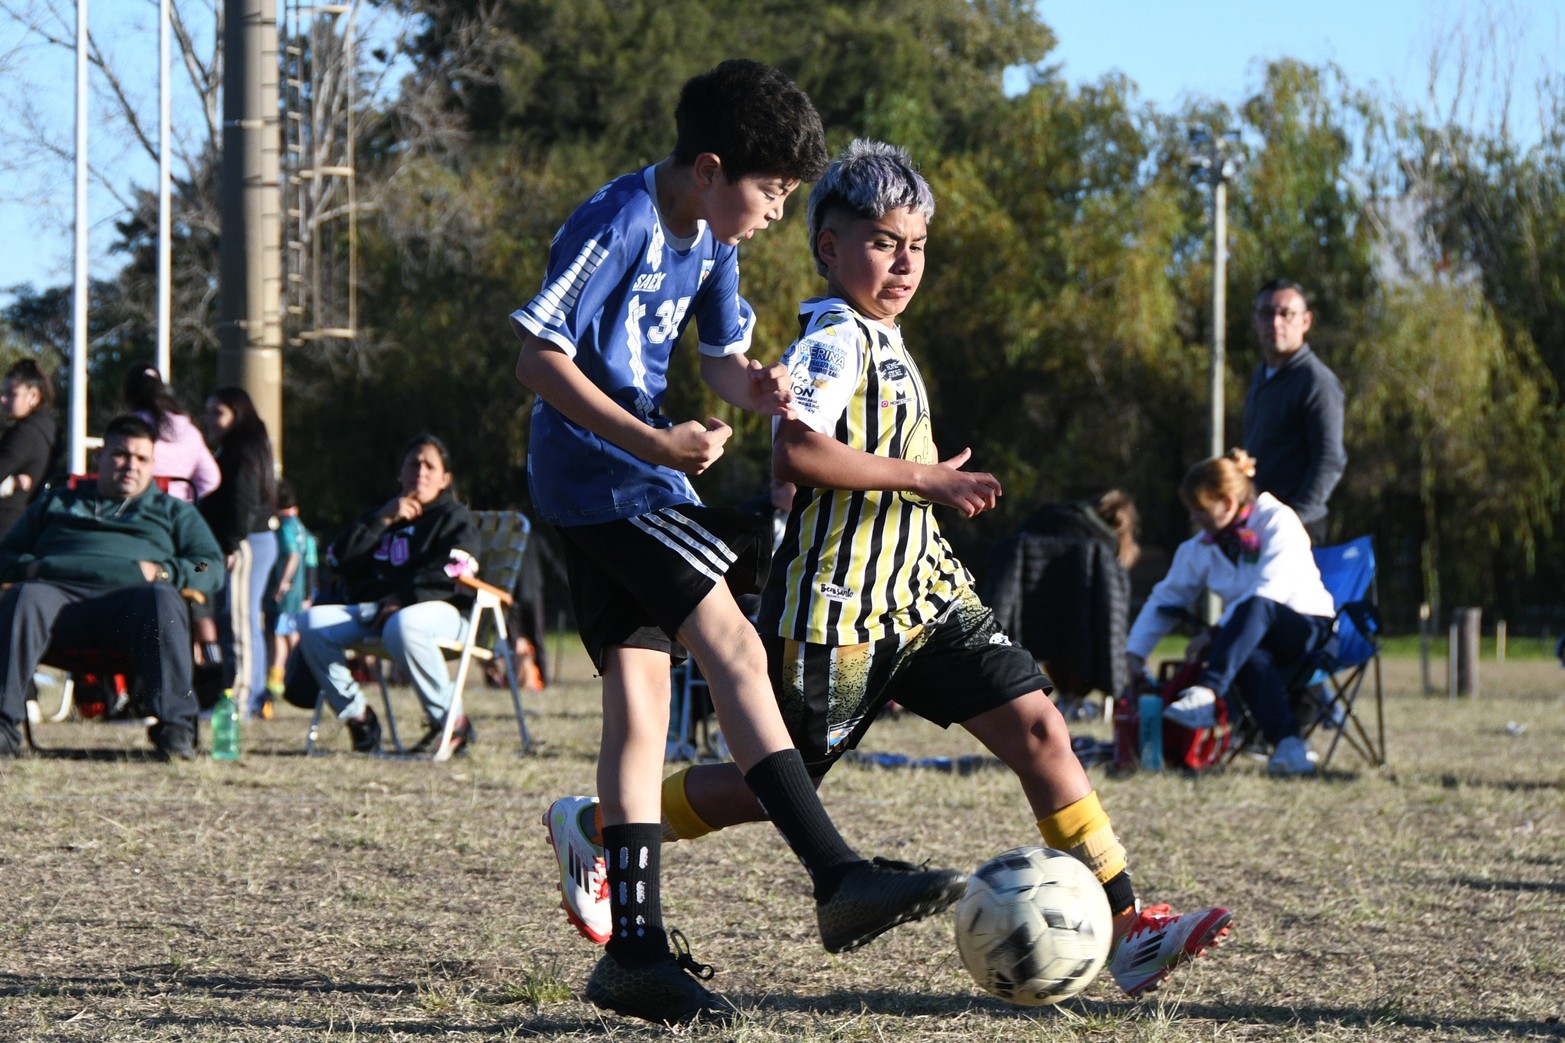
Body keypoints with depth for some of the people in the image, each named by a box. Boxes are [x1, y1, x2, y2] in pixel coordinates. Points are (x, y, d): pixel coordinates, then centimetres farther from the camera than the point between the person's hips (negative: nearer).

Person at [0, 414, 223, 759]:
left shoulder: (172, 511, 33)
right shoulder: (56, 503, 37)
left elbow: (211, 569, 19)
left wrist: (163, 573, -2)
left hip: (130, 594, 0)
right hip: (58, 588, 1)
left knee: (162, 601, -38)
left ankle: (175, 727, -46)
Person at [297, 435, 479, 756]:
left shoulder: (454, 517, 11)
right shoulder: (381, 514, 25)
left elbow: (446, 575, -7)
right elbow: (340, 558, 10)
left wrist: (398, 602, -17)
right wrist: (383, 520, 2)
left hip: (442, 610, -6)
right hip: (375, 611, 6)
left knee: (402, 627, -41)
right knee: (313, 622, -17)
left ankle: (452, 723, -28)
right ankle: (357, 716, -13)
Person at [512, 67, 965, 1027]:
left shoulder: (709, 239, 11)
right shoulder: (618, 225, -17)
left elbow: (720, 354, 19)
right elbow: (540, 360, -20)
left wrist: (751, 384, -6)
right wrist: (653, 443, -26)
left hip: (641, 480, 10)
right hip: (596, 473, -10)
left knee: (641, 696, 3)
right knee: (734, 645, -15)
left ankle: (635, 946, 1)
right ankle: (839, 879, -18)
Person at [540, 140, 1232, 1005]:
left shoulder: (882, 342, 16)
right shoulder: (836, 339, -13)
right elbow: (795, 453, -29)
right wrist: (923, 477, -23)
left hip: (920, 593, 8)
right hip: (840, 606, -8)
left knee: (1036, 728, -6)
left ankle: (1125, 931, -9)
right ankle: (595, 826, 24)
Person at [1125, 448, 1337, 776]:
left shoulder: (1278, 522, -9)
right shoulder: (1201, 547, 9)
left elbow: (1270, 591, -21)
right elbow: (1165, 600, 13)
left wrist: (1215, 633, -24)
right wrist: (1134, 653, 1)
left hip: (1308, 629, -4)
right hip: (1252, 640, 4)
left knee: (1255, 606, -39)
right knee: (1250, 659, -37)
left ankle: (1206, 694, -57)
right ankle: (1288, 744, -54)